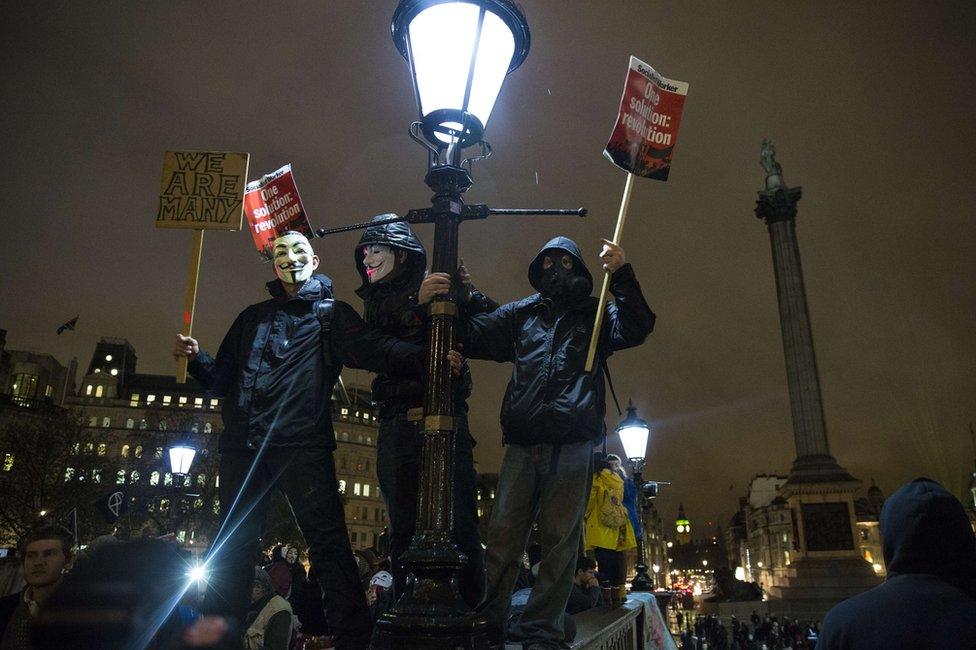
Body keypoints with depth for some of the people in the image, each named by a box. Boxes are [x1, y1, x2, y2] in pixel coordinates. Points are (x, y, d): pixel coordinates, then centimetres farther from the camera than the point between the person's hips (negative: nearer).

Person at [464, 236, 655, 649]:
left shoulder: (594, 313, 15)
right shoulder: (520, 313, 19)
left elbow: (636, 329, -2)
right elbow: (472, 337, 13)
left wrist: (621, 275, -15)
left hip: (572, 445, -1)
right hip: (522, 444, 2)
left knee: (560, 540, 0)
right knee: (502, 536, -1)